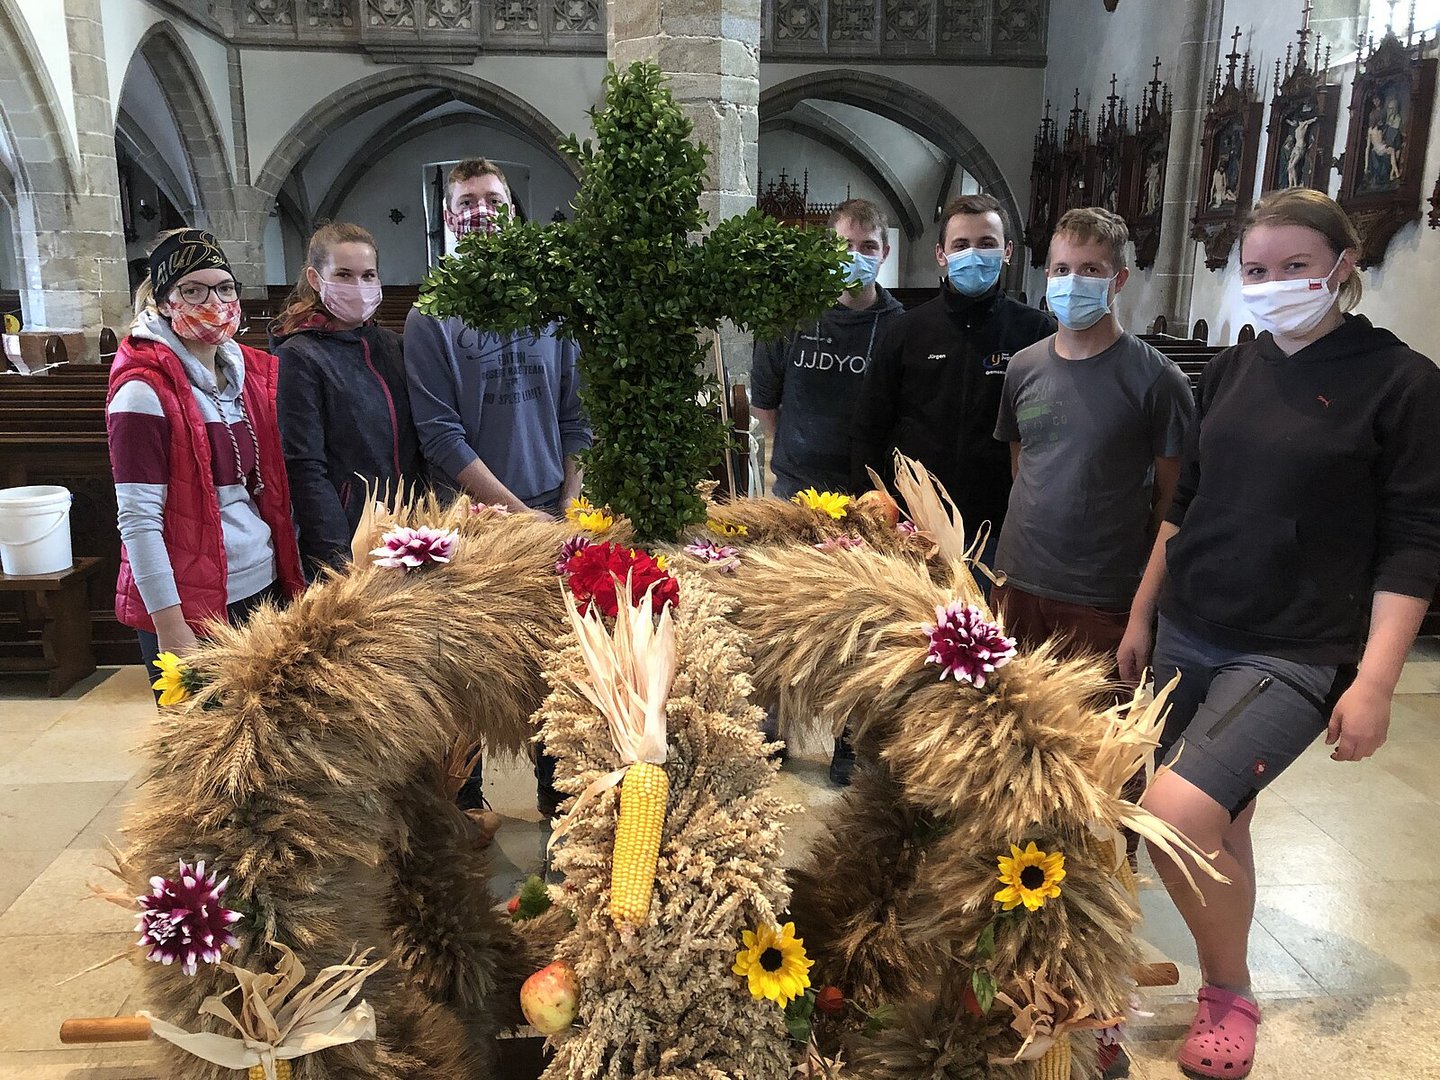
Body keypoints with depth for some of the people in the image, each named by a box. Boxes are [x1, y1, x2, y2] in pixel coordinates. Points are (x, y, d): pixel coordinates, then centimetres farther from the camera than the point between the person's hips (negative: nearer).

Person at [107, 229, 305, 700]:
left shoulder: (251, 371, 8)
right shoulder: (145, 389, -12)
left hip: (265, 586, 6)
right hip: (192, 604, -6)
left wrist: (292, 575, 10)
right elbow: (138, 519, -14)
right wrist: (169, 627, -17)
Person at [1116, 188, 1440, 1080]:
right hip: (1187, 637, 5)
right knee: (1222, 821, 15)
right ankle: (1224, 990, 37)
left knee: (1178, 812, -20)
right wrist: (1140, 615, 15)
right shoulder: (1233, 370, 8)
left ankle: (1230, 993, 8)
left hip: (1296, 654, -5)